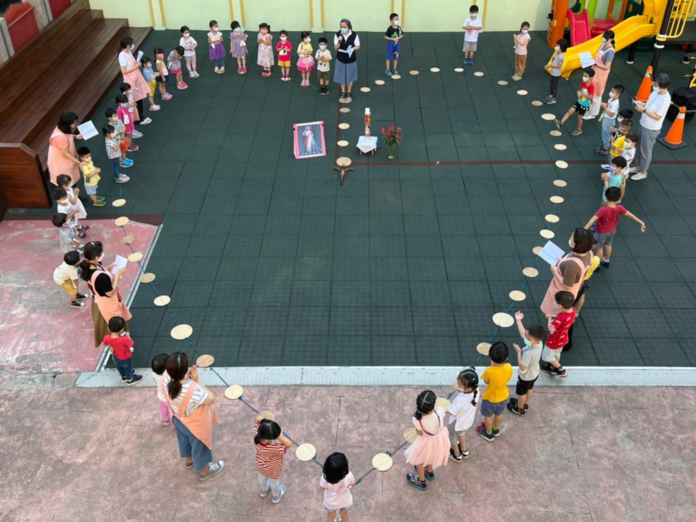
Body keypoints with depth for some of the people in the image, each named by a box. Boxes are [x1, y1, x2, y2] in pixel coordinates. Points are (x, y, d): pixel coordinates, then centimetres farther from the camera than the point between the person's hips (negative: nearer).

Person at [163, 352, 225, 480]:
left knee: (184, 440, 35)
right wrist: (197, 381, -29)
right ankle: (204, 471, 52)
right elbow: (210, 399, -28)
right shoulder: (192, 389, -47)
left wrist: (188, 377, -22)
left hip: (179, 418, 6)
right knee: (199, 446, 24)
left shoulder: (166, 378, -29)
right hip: (195, 424, -6)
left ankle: (188, 459, 65)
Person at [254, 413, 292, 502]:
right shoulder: (275, 448, -49)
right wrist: (279, 436, -50)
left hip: (260, 464, 4)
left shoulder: (257, 435, -38)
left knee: (262, 477, 35)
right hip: (273, 468, -4)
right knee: (274, 481, 28)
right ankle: (276, 496, 58)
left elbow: (258, 418, -27)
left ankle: (263, 491, 66)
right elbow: (289, 444, -39)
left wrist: (263, 421, -46)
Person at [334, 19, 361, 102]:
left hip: (351, 59, -1)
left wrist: (352, 49, -27)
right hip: (340, 59, 1)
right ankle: (343, 93, 27)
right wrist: (339, 42, -27)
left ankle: (349, 93, 28)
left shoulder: (354, 35, -15)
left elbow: (358, 46, -6)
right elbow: (335, 48, -8)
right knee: (342, 76, 12)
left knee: (350, 76, 12)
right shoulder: (337, 35, -11)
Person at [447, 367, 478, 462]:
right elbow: (465, 391, -7)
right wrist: (457, 387, -26)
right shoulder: (475, 389, -29)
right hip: (468, 420, 5)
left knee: (452, 436, 29)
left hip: (457, 422, -5)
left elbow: (451, 412, -27)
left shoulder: (459, 399, -44)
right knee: (461, 432, 38)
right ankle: (464, 451, 60)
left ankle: (457, 455, 53)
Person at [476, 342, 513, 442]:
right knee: (499, 414, 31)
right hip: (503, 396, 4)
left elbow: (486, 381, -15)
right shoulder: (509, 368, -26)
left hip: (490, 398, -4)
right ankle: (495, 430, 56)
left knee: (487, 416, 25)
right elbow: (507, 379, -6)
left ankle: (489, 434, 47)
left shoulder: (489, 371, -38)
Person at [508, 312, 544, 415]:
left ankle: (520, 409, 49)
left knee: (521, 393, 23)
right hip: (534, 374, 7)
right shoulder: (539, 342, -25)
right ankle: (525, 404, 59)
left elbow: (522, 369, -33)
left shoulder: (528, 353, -47)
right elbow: (523, 334, -7)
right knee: (529, 389, 32)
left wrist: (518, 352, -30)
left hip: (526, 377, -7)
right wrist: (518, 321, -6)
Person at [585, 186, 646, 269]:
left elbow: (592, 220, -44)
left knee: (599, 247, 17)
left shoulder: (604, 210, -38)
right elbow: (630, 215, -9)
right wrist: (641, 222, 4)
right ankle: (606, 261, 51)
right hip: (612, 230, 5)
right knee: (608, 245, 30)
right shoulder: (619, 208, -22)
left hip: (601, 232, -5)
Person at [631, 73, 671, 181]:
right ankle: (638, 166, 43)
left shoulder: (665, 99, -30)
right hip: (644, 124, 8)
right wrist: (641, 104, -5)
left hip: (651, 129, -8)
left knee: (646, 150, 9)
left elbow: (658, 117, -24)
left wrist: (644, 110, -28)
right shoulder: (656, 92, -4)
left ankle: (643, 172, 27)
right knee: (639, 147, 23)